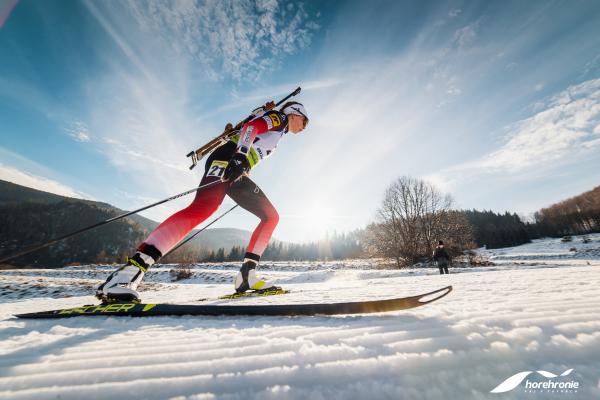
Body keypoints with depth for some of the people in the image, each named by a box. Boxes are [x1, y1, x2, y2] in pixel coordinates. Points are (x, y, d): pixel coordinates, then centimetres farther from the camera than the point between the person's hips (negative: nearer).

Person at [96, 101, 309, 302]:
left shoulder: (278, 131, 36)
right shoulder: (279, 117, 12)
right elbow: (250, 127, -10)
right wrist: (240, 156, -27)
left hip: (236, 170, 9)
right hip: (227, 158, -9)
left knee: (271, 216, 3)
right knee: (203, 207, -33)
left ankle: (246, 275, -7)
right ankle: (128, 272, -32)